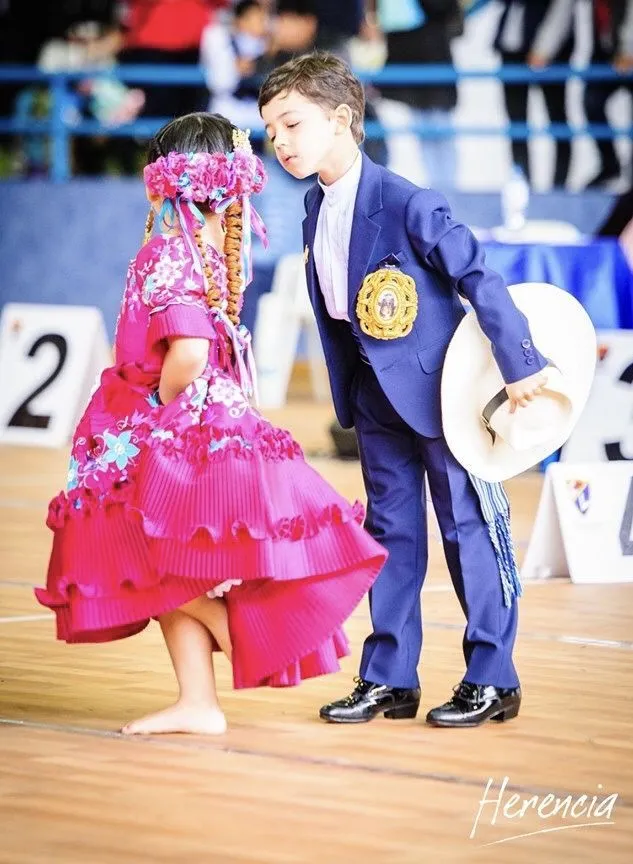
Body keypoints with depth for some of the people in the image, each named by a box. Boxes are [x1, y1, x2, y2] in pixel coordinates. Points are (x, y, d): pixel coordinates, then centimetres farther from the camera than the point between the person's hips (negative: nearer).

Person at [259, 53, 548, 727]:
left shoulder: (403, 203, -21)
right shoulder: (317, 209, 3)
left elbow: (478, 276, -20)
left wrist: (520, 364, -19)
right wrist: (346, 392, 13)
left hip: (439, 386, -7)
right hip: (376, 393, 7)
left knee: (469, 526, 1)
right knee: (391, 532, 11)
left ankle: (492, 680, 9)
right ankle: (389, 679, 18)